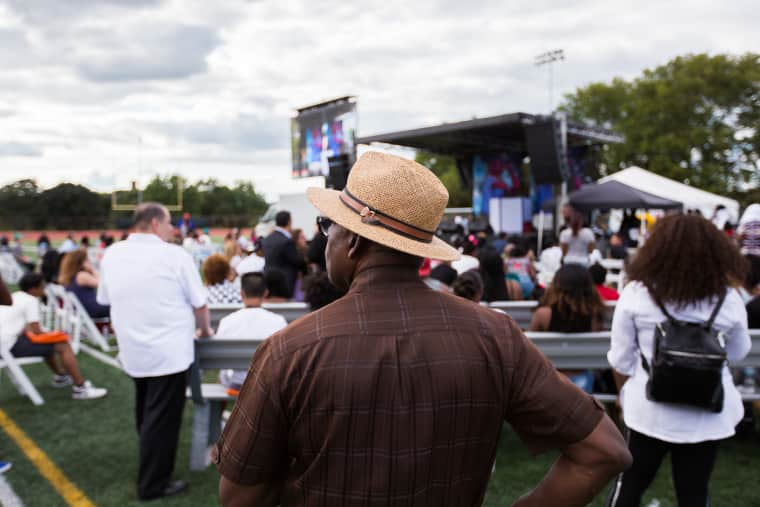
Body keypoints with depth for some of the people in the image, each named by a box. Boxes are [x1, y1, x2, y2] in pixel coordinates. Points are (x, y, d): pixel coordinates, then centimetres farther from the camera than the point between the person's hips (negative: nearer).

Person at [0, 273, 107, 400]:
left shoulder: (14, 297, 16)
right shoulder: (31, 300, -11)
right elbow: (36, 331, -13)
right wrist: (54, 335, 4)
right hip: (11, 345, -10)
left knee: (48, 341, 27)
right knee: (63, 345, -7)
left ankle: (60, 377, 39)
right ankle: (80, 388, -6)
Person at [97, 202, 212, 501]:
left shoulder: (112, 254, 3)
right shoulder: (174, 255, -13)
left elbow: (105, 299, 14)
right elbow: (199, 303, -7)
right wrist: (204, 330, 11)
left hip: (132, 350, 7)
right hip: (169, 351, -6)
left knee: (147, 414, 23)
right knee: (162, 419, 4)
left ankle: (150, 470, 40)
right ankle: (153, 484, 13)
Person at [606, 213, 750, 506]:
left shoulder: (635, 293, -12)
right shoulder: (728, 298, -10)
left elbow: (621, 359, -4)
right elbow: (738, 353, 7)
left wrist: (625, 396, 12)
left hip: (650, 409, 0)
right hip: (708, 414, 1)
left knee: (632, 482, 18)